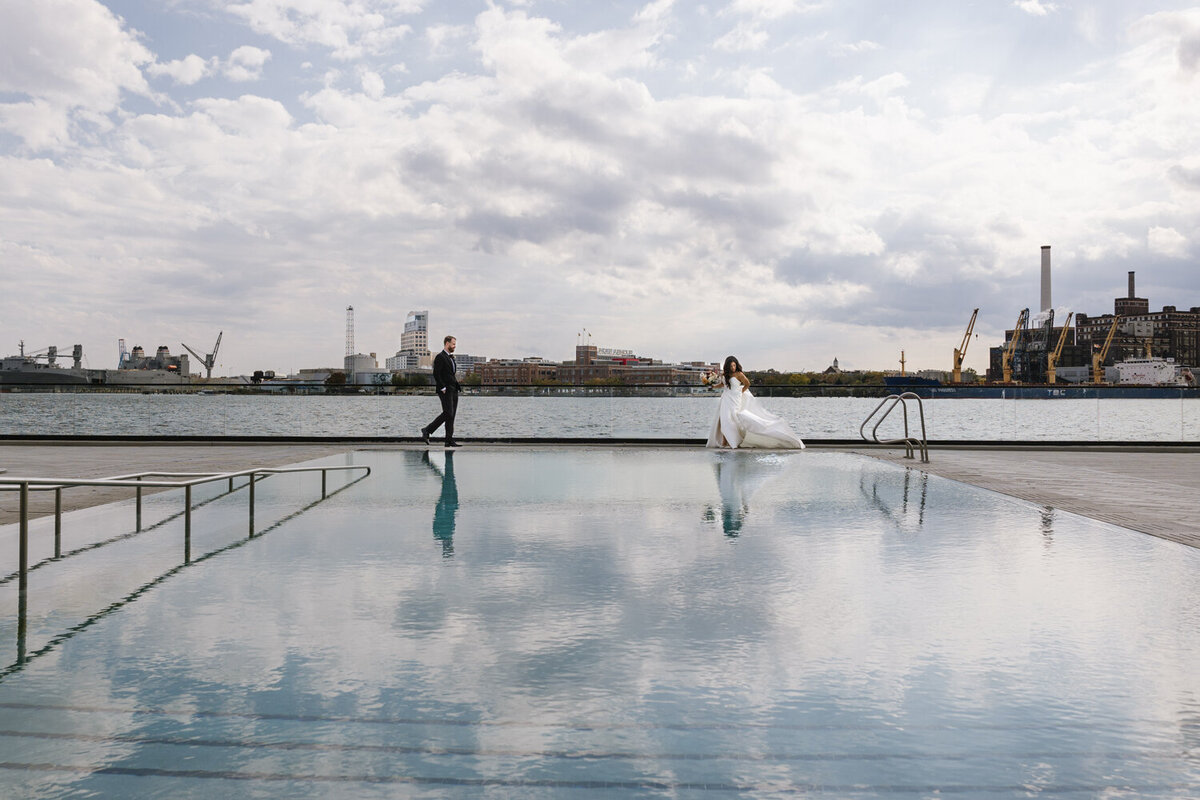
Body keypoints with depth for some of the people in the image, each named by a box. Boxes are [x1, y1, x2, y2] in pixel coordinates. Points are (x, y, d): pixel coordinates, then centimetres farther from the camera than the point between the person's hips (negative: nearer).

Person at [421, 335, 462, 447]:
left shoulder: (451, 358, 21)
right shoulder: (440, 357, -8)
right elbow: (436, 374, -15)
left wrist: (457, 386, 13)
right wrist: (442, 388, -18)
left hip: (454, 390, 9)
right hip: (445, 391, -9)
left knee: (451, 415, 4)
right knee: (448, 413, -15)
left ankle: (449, 440, 4)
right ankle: (427, 430, -5)